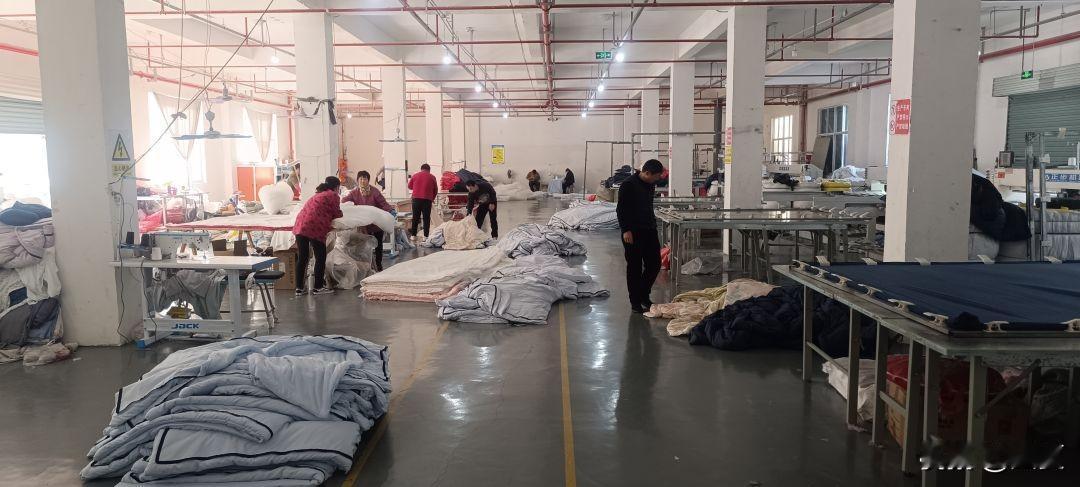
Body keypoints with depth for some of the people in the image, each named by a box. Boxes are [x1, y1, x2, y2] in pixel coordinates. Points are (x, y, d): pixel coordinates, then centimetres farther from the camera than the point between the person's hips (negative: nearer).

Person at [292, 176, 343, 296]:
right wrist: (340, 214, 27)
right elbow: (337, 214, 8)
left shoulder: (318, 195, 30)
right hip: (315, 227, -8)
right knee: (321, 257, 3)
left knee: (302, 258, 11)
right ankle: (318, 287, 7)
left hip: (300, 225, 8)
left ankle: (299, 288, 15)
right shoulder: (333, 195, 4)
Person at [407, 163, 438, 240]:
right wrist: (432, 198, 24)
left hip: (416, 198, 1)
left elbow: (409, 186, 17)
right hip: (427, 199, -1)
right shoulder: (432, 177, 5)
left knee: (415, 217, 8)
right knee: (426, 218, 3)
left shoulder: (415, 175, 8)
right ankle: (425, 236, -1)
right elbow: (436, 190, 9)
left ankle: (413, 235, 9)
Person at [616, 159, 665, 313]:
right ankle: (635, 302, 9)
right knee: (635, 267, 0)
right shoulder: (628, 185, -12)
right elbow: (621, 209, -14)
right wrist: (626, 230, -20)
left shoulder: (650, 185, 11)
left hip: (649, 231, 8)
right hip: (633, 233, -8)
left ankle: (644, 296, 25)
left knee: (654, 264, 8)